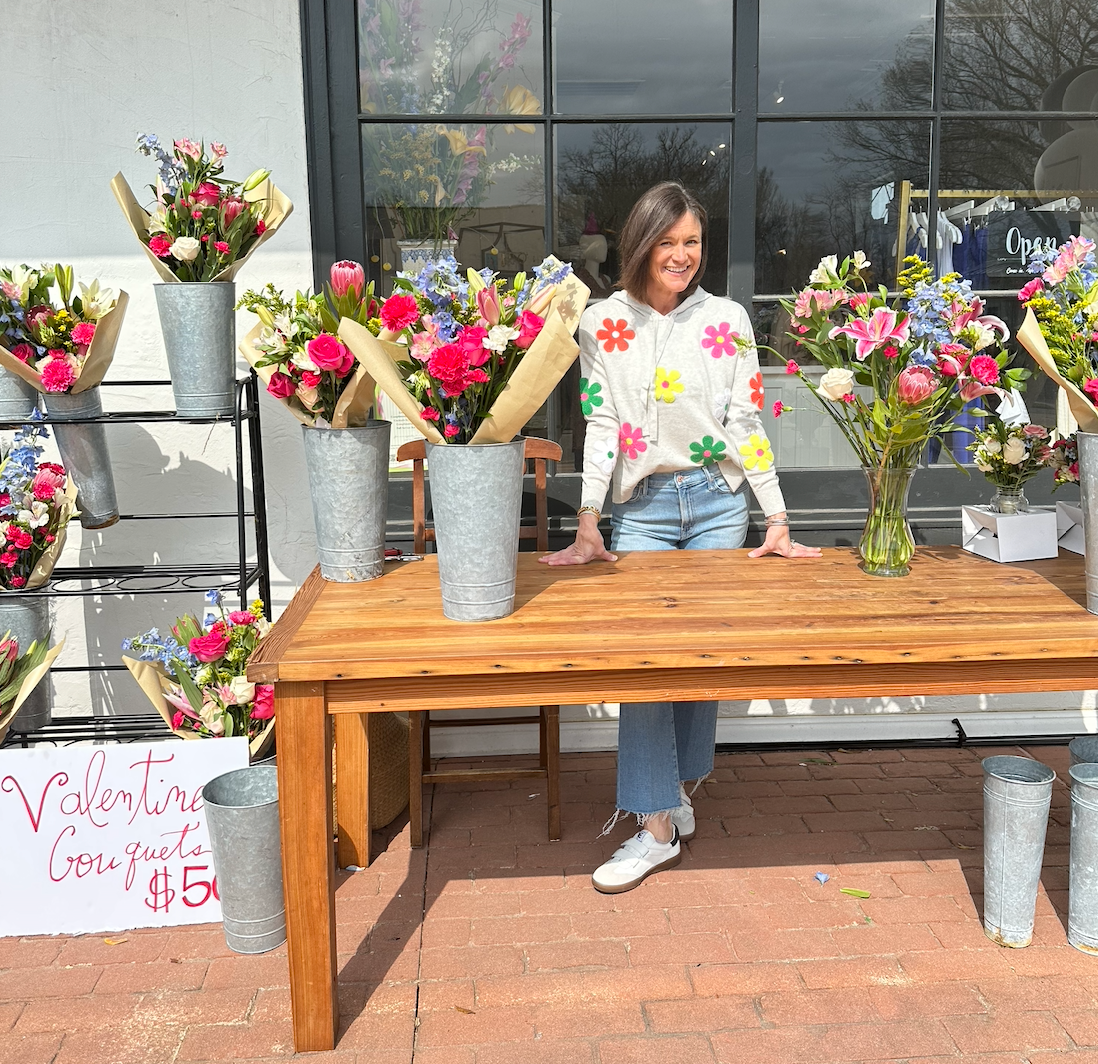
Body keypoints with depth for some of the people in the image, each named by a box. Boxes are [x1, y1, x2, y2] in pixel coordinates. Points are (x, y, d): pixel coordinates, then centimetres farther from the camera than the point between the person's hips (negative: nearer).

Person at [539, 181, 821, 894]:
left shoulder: (728, 320, 1)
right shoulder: (602, 323, 0)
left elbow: (746, 424, 0)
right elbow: (600, 424, -4)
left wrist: (778, 522, -6)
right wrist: (589, 527, -12)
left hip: (718, 501, 1)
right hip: (641, 506, 0)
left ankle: (676, 792, 24)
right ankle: (660, 824, -4)